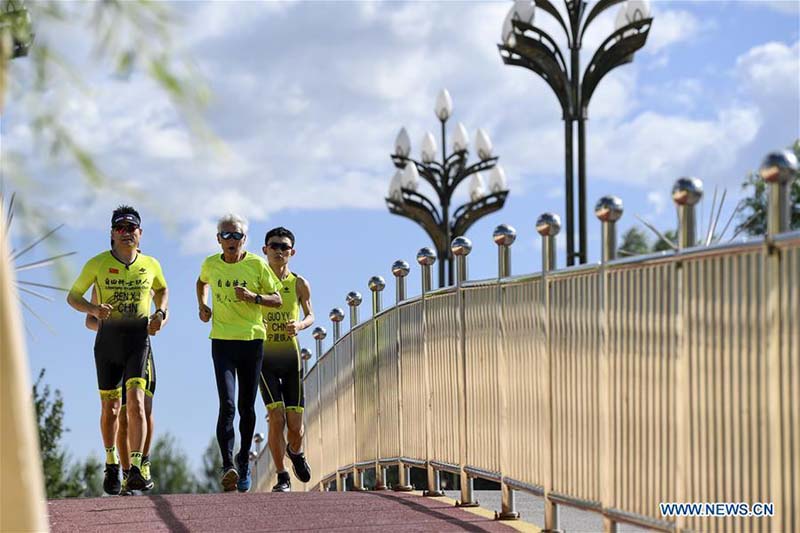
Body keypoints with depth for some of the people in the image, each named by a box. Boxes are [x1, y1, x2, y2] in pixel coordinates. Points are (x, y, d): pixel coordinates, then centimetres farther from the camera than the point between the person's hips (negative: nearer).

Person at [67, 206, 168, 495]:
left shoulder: (151, 264, 4)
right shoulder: (97, 264, -1)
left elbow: (162, 290, 25)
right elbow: (72, 296, 6)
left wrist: (160, 313, 5)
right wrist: (93, 309, -15)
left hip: (139, 338, 0)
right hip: (108, 339, 1)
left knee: (136, 401, -17)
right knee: (109, 407, 7)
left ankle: (136, 469, -22)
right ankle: (111, 465, 28)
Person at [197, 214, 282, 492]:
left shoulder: (257, 265, -3)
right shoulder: (211, 264, 4)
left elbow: (277, 299, 2)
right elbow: (202, 282, 28)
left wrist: (253, 297, -16)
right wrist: (202, 305, 11)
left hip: (252, 341, 0)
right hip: (222, 342, 0)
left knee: (247, 407, 8)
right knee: (227, 404, -15)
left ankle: (244, 461, 26)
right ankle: (228, 466, -23)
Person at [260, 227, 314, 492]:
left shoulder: (299, 284, 4)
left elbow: (310, 315, 15)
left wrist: (300, 325, -8)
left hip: (291, 359, 2)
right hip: (264, 358, -1)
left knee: (295, 425, 0)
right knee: (276, 417, -16)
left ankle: (295, 451, 37)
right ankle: (282, 478, -4)